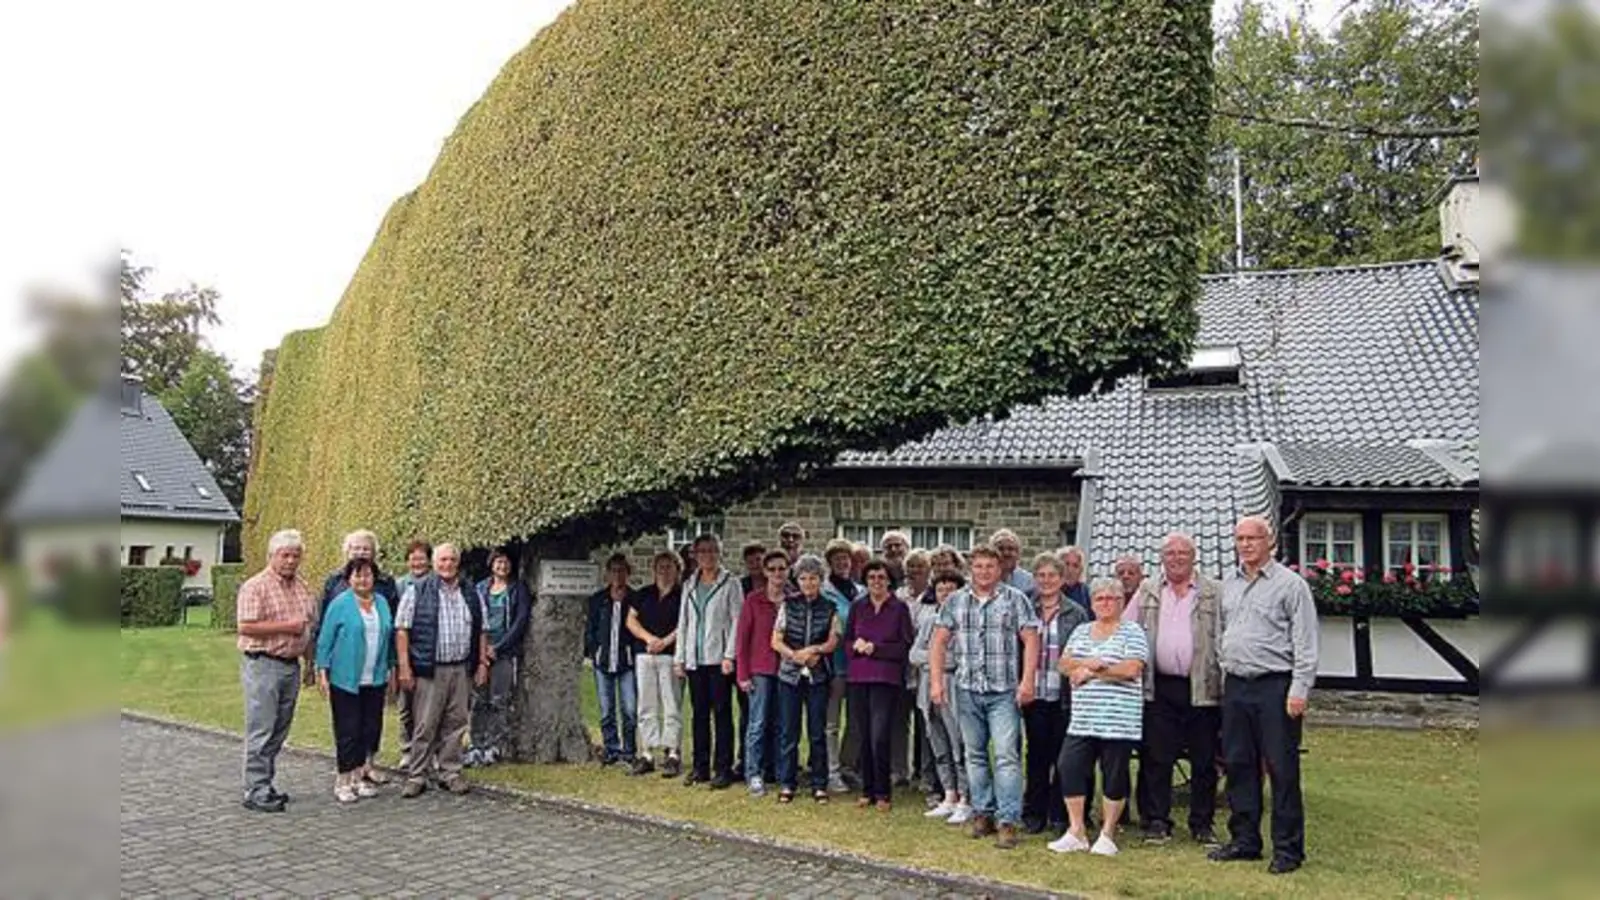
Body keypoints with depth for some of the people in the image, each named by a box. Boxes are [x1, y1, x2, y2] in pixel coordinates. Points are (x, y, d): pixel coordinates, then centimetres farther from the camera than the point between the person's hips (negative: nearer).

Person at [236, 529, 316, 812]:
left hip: (291, 666, 7)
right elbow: (246, 627, -17)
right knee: (261, 731, -5)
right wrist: (285, 627, -17)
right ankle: (255, 791, 0)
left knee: (279, 732, 11)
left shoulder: (302, 587, 14)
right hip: (263, 664, -7)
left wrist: (310, 661, 18)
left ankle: (266, 784, 20)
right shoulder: (255, 586, -8)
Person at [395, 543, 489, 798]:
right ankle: (417, 776, 8)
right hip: (430, 670, -4)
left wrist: (482, 663, 10)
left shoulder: (471, 594, 13)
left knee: (456, 724, 8)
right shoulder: (417, 592, -1)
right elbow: (402, 630, -4)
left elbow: (481, 632, 16)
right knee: (425, 726, -2)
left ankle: (450, 772, 18)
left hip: (462, 669, 4)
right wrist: (404, 666, -10)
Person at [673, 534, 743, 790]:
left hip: (719, 659, -5)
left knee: (721, 713, -2)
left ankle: (723, 768, 2)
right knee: (700, 713, 9)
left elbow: (736, 621, -5)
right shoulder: (689, 585, 15)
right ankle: (700, 767, 16)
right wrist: (679, 657, 10)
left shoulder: (730, 583, 0)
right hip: (694, 659, 5)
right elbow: (683, 623, 16)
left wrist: (729, 655, -13)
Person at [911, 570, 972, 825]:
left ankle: (964, 801, 2)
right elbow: (914, 654, 10)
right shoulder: (928, 620, 18)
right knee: (939, 749, 11)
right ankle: (949, 798, 20)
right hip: (930, 687, 7)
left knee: (960, 746, -6)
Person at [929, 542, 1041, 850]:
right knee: (975, 754, 11)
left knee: (1006, 755, -8)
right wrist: (936, 681, 0)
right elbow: (939, 641, 9)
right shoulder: (956, 602, 9)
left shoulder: (1015, 599, 0)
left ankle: (1008, 821, -5)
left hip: (1004, 692, -4)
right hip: (967, 689, 4)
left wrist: (1027, 680, -13)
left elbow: (1030, 640, -4)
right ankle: (983, 813, 22)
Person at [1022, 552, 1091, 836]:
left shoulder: (1077, 614, 2)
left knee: (1062, 756, 3)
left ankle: (1060, 815, 15)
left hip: (1064, 696, -1)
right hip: (1034, 695, 2)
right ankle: (1034, 814, 16)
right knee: (1036, 756, 7)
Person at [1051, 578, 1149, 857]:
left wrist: (1090, 672, -9)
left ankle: (1107, 835, 14)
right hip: (1082, 718, 5)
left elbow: (1132, 669, -14)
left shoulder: (1132, 632, 0)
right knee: (1070, 768, -3)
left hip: (1118, 719, -5)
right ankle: (1076, 833, 8)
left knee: (1114, 776, 2)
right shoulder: (1080, 631, 16)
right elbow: (1064, 664, 7)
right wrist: (1087, 662, -14)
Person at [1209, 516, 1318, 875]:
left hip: (1274, 687, -6)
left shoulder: (1290, 584, -4)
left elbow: (1305, 643, -8)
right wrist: (1223, 669, 14)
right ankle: (1244, 839, 21)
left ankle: (1288, 848, 6)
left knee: (1282, 768, -2)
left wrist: (1299, 690, -13)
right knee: (1238, 765, 10)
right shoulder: (1227, 584, 14)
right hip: (1235, 686, 6)